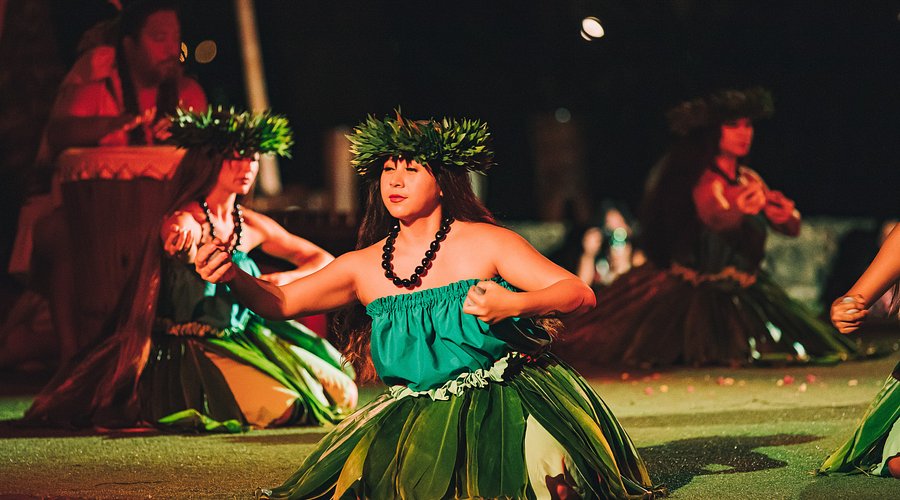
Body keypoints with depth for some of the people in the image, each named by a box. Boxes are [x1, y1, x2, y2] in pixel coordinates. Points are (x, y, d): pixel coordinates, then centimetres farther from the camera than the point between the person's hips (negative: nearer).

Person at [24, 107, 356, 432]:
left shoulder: (252, 226, 3)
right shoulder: (185, 222, -17)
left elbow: (323, 260, 10)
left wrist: (286, 278, -11)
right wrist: (184, 248, -66)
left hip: (242, 341, 7)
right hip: (193, 350, -7)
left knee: (340, 393, 6)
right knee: (281, 408, -26)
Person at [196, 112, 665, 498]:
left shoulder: (485, 243, -5)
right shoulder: (364, 267, 7)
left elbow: (580, 294, -11)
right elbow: (281, 301, 11)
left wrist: (515, 305, -32)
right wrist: (233, 276, -11)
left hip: (509, 402, -4)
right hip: (418, 412, 4)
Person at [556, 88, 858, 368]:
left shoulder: (750, 180, 9)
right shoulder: (705, 182, -16)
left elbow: (791, 227, 7)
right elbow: (715, 217, -38)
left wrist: (784, 212, -18)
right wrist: (740, 210, -62)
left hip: (746, 294, 8)